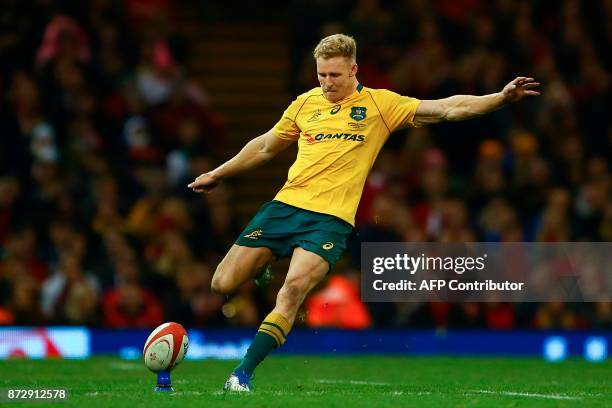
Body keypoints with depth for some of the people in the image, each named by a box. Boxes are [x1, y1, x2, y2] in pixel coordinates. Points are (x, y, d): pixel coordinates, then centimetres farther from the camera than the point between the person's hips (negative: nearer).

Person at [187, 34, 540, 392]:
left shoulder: (380, 104, 4)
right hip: (285, 205, 3)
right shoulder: (305, 104, 13)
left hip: (331, 218, -3)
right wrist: (217, 174, 32)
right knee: (223, 284, -3)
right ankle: (260, 271, 32)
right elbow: (265, 147, 27)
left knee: (293, 290, -24)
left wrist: (502, 98, -10)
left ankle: (243, 373, -18)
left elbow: (446, 109, 0)